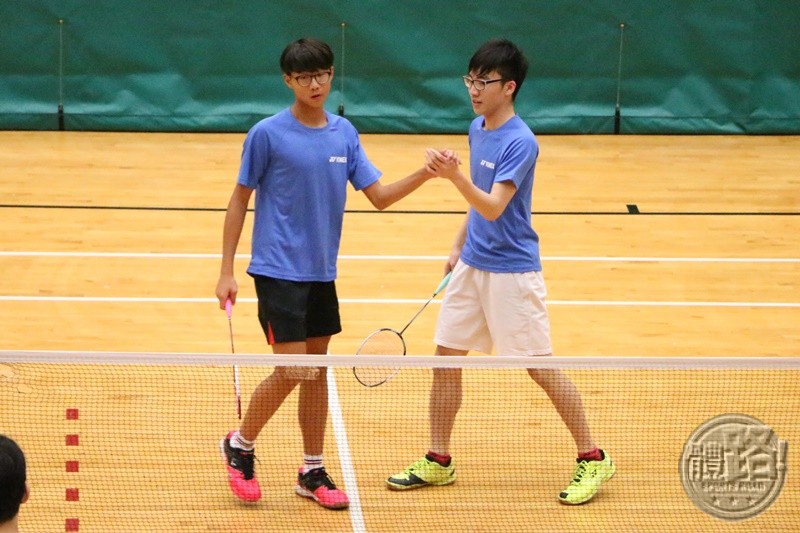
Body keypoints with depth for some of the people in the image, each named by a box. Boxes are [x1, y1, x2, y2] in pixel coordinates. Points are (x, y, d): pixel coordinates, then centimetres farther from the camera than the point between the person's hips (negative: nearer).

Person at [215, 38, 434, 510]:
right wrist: (227, 271, -6)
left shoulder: (344, 133, 5)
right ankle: (240, 446, 13)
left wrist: (424, 175, -13)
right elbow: (239, 201, -4)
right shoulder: (268, 134, -9)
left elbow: (379, 196, 4)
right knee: (292, 371, -9)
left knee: (317, 370, 9)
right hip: (279, 271, -5)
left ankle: (313, 472, 18)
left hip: (322, 272, 6)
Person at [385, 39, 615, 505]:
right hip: (472, 265, 8)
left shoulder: (520, 142, -19)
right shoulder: (477, 129, 6)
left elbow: (493, 207, -29)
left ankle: (593, 459, 9)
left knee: (540, 366, -3)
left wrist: (454, 176, -42)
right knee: (446, 357, 8)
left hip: (511, 270, -8)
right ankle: (438, 461, 18)